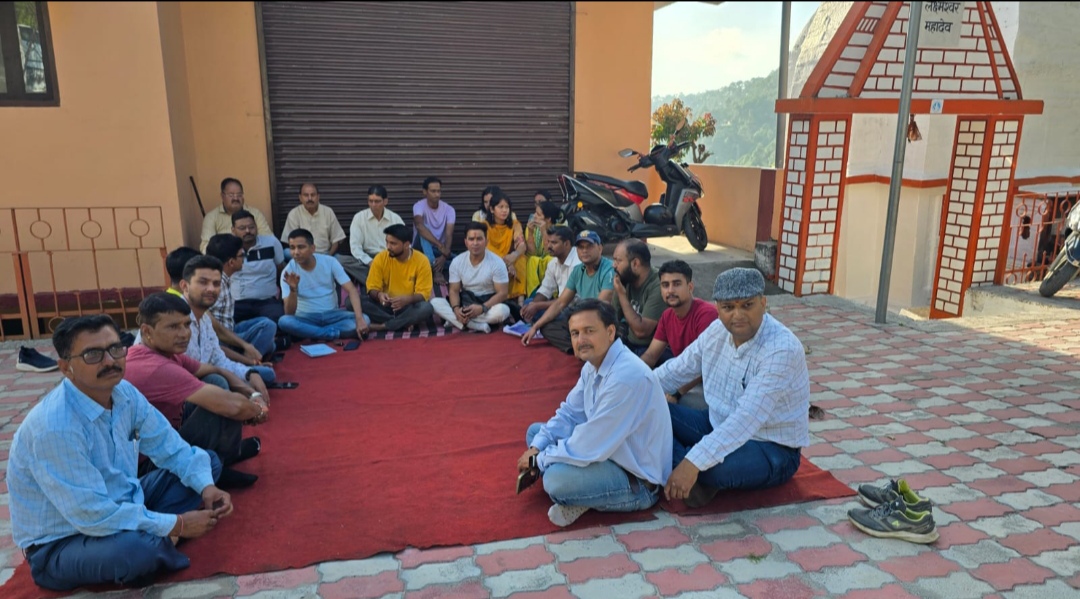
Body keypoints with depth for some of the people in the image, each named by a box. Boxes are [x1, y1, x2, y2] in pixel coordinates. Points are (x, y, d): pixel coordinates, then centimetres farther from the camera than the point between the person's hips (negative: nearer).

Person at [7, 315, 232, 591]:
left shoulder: (125, 393, -9)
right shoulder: (54, 427, -31)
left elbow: (172, 448, 1)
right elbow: (92, 516, -31)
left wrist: (206, 487, -17)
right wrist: (177, 525, -25)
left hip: (117, 506, 8)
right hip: (60, 544, -7)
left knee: (208, 462, 5)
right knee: (137, 547, -38)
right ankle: (152, 548, -3)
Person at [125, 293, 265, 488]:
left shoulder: (166, 352, -1)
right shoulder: (158, 368, -30)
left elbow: (217, 371, 8)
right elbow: (233, 406, -35)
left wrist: (254, 395, -8)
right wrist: (258, 411, -13)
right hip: (149, 463, -10)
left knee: (216, 383, 5)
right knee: (226, 408, -20)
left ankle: (221, 450, 13)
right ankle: (222, 459, 5)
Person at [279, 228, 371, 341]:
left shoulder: (330, 262, -9)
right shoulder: (288, 271, -12)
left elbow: (352, 290, -14)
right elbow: (289, 313, -18)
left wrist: (359, 318, -29)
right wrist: (292, 290, -37)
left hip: (332, 314, 2)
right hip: (306, 317, -2)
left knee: (365, 320, -25)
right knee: (284, 322, -34)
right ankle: (334, 334, -23)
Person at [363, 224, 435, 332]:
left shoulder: (422, 261, -11)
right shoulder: (380, 258, -6)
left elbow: (424, 293, -12)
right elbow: (372, 288, -4)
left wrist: (407, 299, -33)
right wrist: (379, 295, -28)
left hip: (409, 307, -2)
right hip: (385, 305, 2)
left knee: (426, 308, -35)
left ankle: (381, 326, -23)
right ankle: (404, 322, -21)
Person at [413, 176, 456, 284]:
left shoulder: (449, 209, -5)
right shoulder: (419, 206, -14)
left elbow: (449, 234, -16)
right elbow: (419, 226, -34)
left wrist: (444, 256, -34)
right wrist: (439, 245, -43)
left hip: (440, 250, 2)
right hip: (422, 249, -2)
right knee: (423, 233, -35)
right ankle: (436, 270, -43)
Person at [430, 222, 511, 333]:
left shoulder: (497, 263, -12)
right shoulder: (457, 262, -3)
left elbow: (502, 293, -14)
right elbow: (454, 290, -2)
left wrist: (482, 308, -29)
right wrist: (456, 308, -24)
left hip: (488, 304, -3)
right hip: (464, 302, 3)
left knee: (502, 310, -37)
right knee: (435, 302, -21)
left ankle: (454, 320, -26)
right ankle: (478, 326, -34)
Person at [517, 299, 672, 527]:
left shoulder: (627, 377, -31)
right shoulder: (593, 364, 0)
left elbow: (590, 447, -28)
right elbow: (569, 414, 10)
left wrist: (539, 459, -13)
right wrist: (536, 448, -6)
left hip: (637, 481, -10)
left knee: (557, 479, -32)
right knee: (535, 431, 13)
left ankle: (577, 498, 0)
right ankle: (572, 496, 0)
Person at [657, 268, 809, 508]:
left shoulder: (782, 349, -28)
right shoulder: (717, 330, -5)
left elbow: (747, 418, -37)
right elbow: (678, 369, 6)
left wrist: (694, 462, -45)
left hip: (771, 449, -7)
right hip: (719, 426, 7)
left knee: (711, 469, -37)